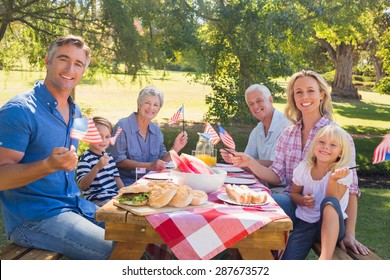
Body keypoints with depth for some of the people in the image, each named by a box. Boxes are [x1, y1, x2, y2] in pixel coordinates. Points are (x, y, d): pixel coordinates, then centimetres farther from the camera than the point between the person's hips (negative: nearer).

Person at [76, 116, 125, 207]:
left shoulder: (108, 156, 15)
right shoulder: (85, 159, -9)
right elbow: (82, 186, -21)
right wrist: (97, 167, -34)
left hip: (115, 196, 7)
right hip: (98, 201, -7)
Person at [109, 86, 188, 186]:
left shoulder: (156, 130, 10)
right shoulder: (123, 126, -10)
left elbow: (162, 161, 10)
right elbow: (118, 161, -14)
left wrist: (175, 148, -7)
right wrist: (149, 166, -21)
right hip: (127, 183, -6)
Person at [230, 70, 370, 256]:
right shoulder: (288, 134, 9)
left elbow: (349, 188, -8)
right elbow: (276, 175, 4)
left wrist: (349, 234, -15)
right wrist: (250, 162, -15)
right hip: (290, 202, 5)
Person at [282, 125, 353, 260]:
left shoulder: (343, 172, -9)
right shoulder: (303, 167, -1)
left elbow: (332, 203, -15)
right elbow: (294, 193, 12)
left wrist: (333, 180, -31)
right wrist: (303, 200, -11)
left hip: (332, 225, -2)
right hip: (305, 223, 2)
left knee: (329, 202, -37)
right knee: (286, 260, -21)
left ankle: (325, 258, -42)